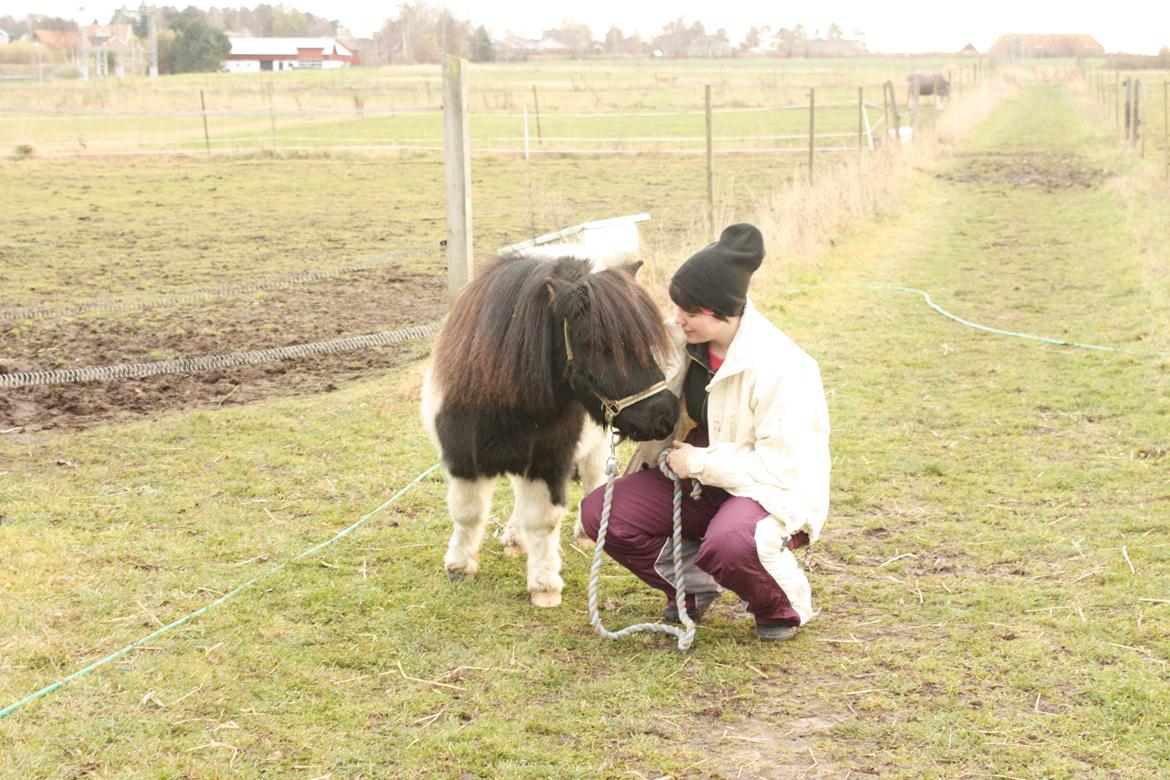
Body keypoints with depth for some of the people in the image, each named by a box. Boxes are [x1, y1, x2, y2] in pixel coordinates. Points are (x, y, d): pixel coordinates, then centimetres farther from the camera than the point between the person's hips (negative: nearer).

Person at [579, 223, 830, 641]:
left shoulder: (780, 368, -24)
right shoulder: (681, 340, -3)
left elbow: (784, 466, -25)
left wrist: (701, 462, -21)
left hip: (775, 493, -7)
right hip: (698, 480, 7)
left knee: (727, 544, -40)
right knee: (598, 513, -12)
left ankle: (783, 605, -3)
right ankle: (693, 585, 12)